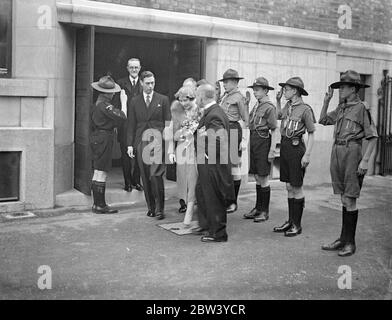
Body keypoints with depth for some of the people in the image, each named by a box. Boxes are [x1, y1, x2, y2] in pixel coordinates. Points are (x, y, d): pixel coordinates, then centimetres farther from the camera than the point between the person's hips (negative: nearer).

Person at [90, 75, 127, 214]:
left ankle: (97, 203, 20)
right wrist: (123, 101, -10)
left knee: (98, 172, 13)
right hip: (103, 139, -10)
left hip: (96, 138, 10)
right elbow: (122, 117, -21)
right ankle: (100, 205, 1)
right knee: (101, 173, -5)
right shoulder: (104, 105, -17)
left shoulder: (98, 103, 14)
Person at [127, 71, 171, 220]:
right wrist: (130, 144, 4)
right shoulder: (135, 101, 11)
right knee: (145, 178, 5)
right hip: (141, 142, 3)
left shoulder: (163, 100, 5)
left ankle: (159, 208, -3)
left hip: (158, 141, -3)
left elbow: (168, 123, 4)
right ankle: (151, 207, 17)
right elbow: (131, 124, 11)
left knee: (156, 176, -12)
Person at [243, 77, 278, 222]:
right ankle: (258, 208, 23)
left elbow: (274, 131, -12)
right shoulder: (256, 106, 13)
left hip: (263, 143, -8)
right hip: (254, 142, 8)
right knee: (257, 178, 14)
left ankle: (265, 211, 9)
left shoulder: (269, 107, -11)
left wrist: (272, 151, -17)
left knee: (263, 179, -1)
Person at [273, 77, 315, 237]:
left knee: (296, 188, 0)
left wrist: (307, 154, -16)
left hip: (296, 147, -7)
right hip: (284, 146, 7)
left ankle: (297, 225, 10)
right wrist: (277, 100, 20)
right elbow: (278, 116, 33)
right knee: (289, 187, 12)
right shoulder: (288, 106, 10)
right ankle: (290, 221, 22)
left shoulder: (305, 109, -11)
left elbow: (311, 133, -10)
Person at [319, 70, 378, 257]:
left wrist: (365, 160, -17)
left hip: (352, 153, -7)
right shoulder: (341, 108, 13)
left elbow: (373, 137, -10)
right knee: (344, 199, 12)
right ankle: (343, 239, 20)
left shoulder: (362, 108, -8)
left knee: (349, 200, -3)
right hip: (337, 153, 7)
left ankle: (350, 243, 7)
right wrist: (327, 100, 13)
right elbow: (323, 120, 25)